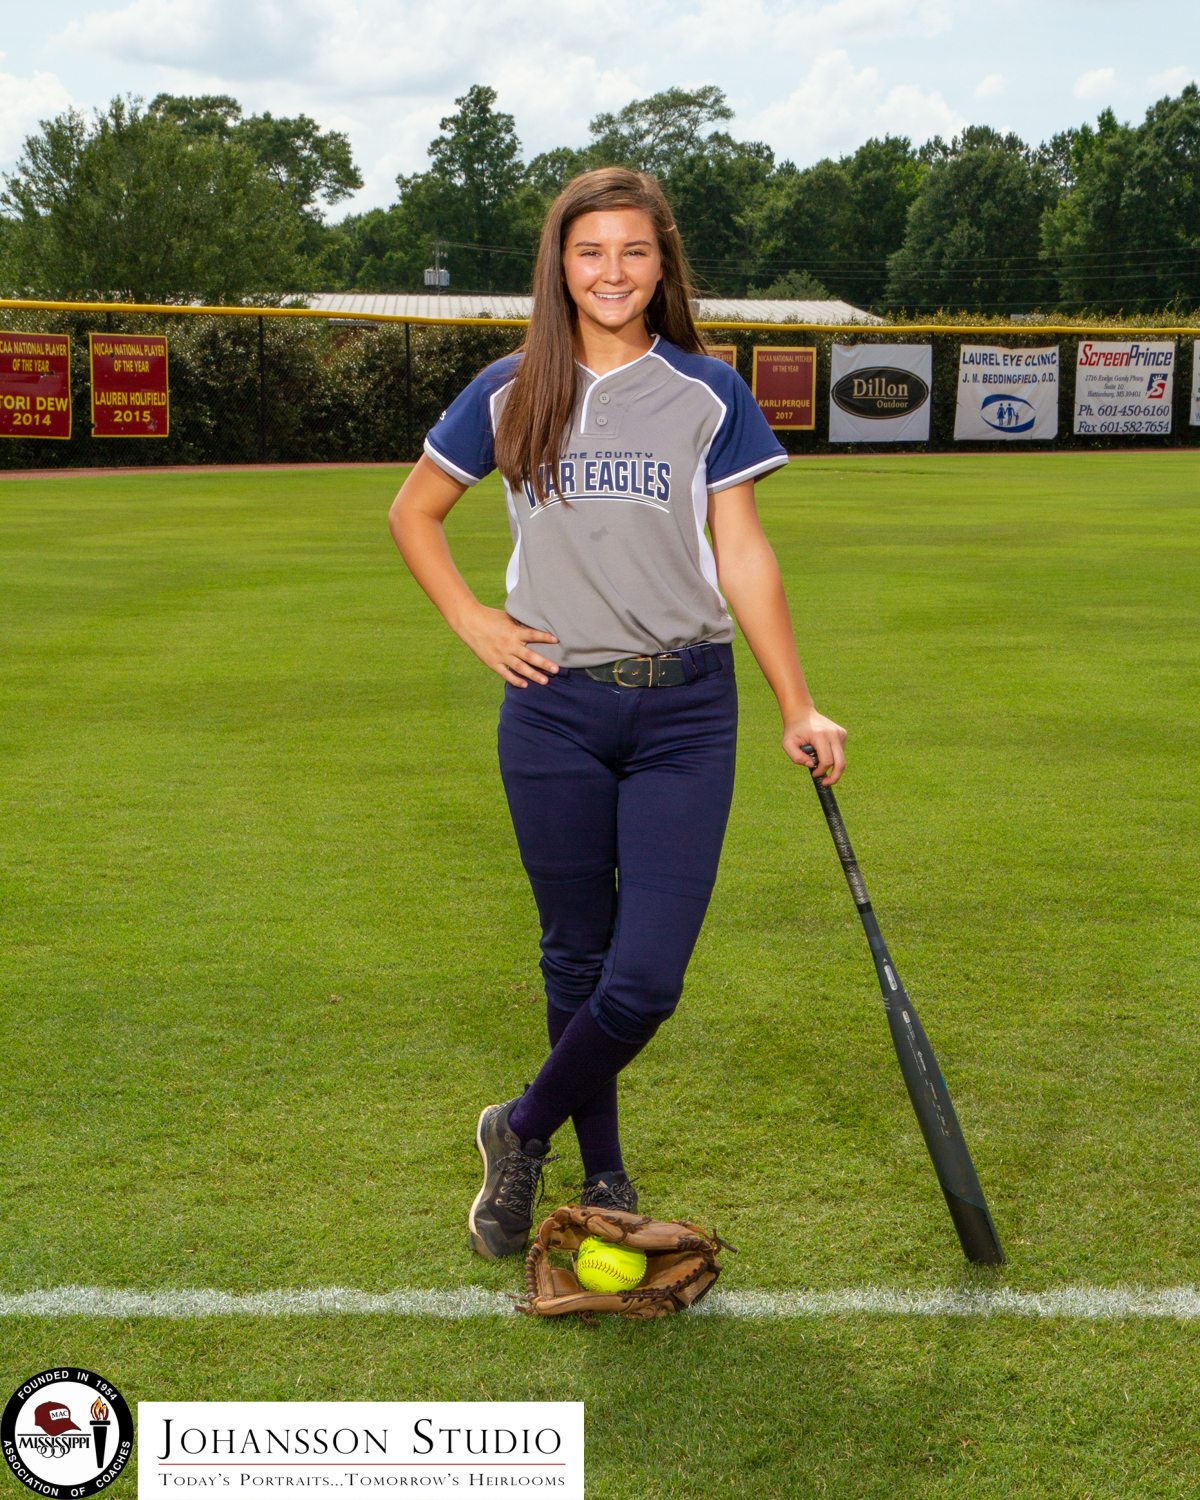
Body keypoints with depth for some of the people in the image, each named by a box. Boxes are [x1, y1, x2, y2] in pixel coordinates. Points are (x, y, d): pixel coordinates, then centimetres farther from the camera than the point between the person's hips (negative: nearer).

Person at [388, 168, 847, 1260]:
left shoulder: (708, 393, 4)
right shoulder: (511, 395, 6)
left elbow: (745, 557, 4)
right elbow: (413, 513, 17)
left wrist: (799, 708, 1)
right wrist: (473, 622, 4)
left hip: (684, 711, -1)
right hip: (554, 712, 1)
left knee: (647, 980, -8)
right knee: (578, 961, 8)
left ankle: (524, 1131, 17)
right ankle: (602, 1176, 28)